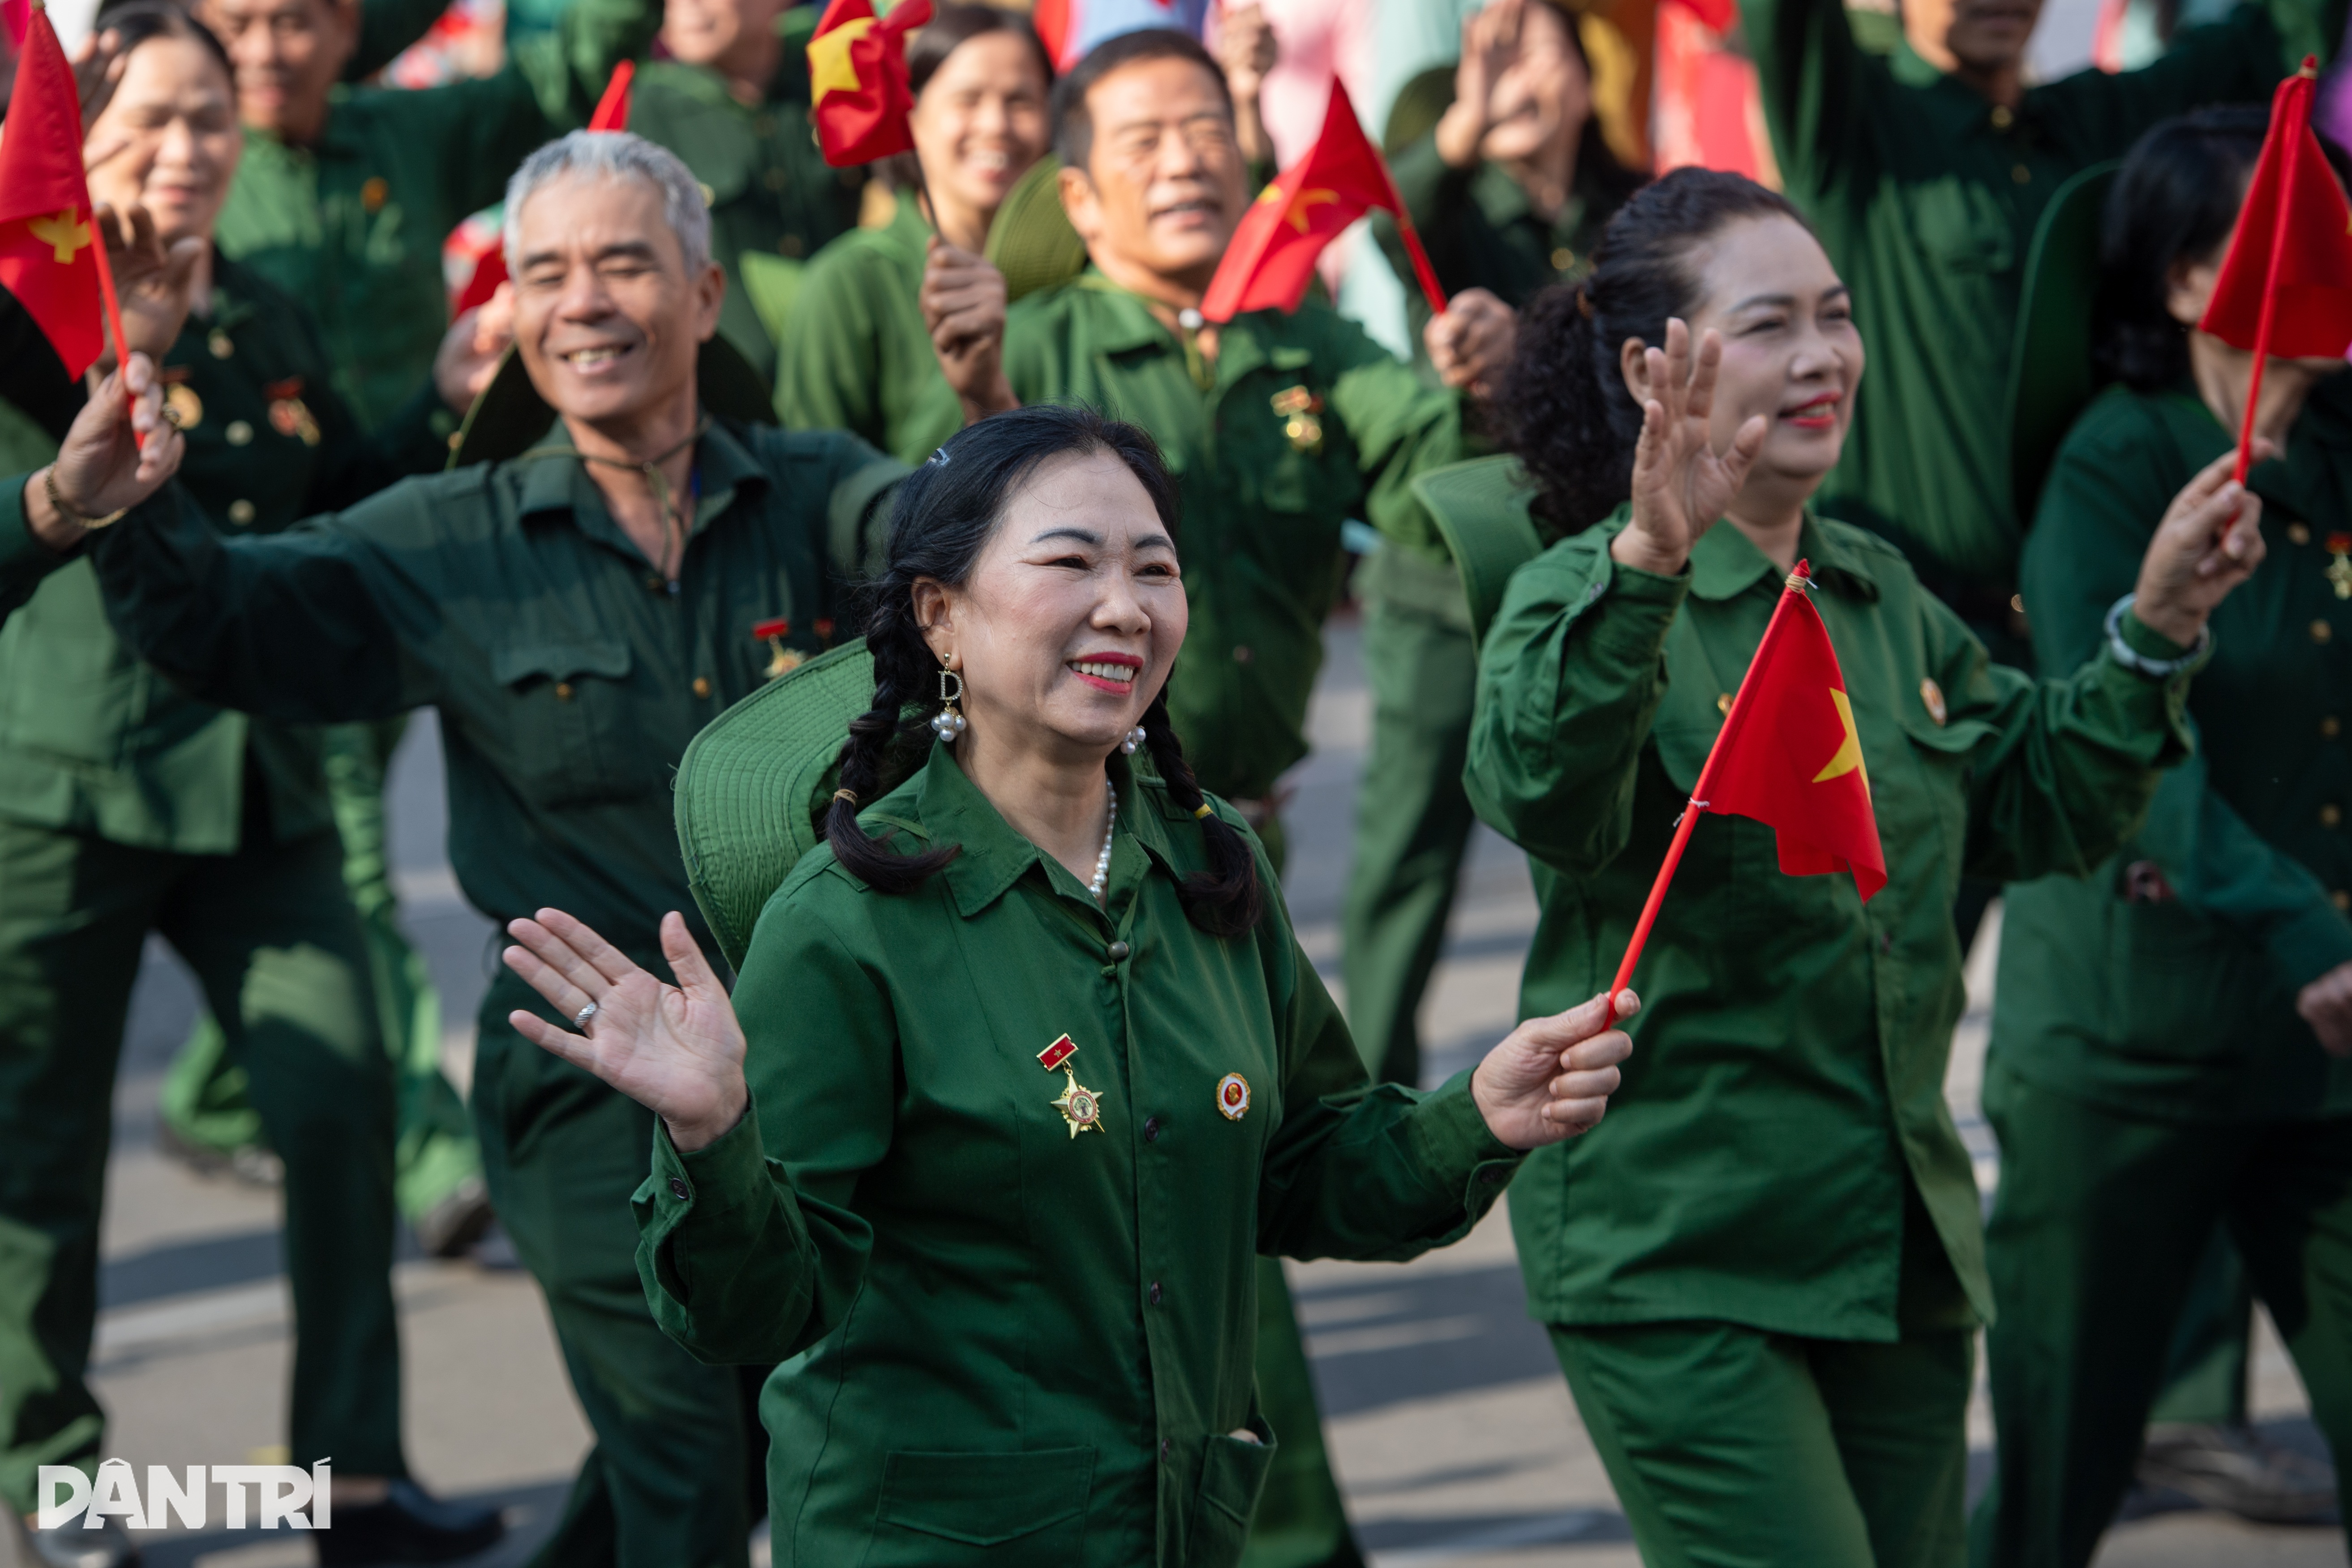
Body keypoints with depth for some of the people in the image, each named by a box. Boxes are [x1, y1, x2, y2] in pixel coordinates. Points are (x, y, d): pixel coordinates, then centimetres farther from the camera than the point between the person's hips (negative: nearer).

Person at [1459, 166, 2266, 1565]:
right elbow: (1545, 801, -31)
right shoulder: (1588, 595, -10)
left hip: (1899, 1242, 7)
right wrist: (1649, 565, -45)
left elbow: (2034, 815, 20)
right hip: (1674, 1255, -7)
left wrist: (2159, 633, 7)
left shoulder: (1883, 596, 12)